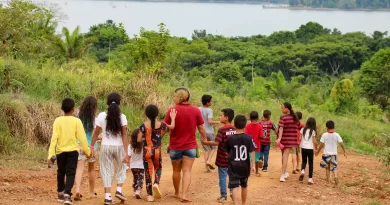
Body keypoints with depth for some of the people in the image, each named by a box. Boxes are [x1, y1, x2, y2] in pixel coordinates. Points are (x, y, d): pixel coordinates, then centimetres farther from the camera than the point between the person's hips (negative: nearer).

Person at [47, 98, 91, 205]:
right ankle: (67, 194, -18)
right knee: (70, 173, -1)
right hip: (73, 151, -2)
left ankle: (61, 193, 31)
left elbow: (54, 138, -10)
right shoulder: (77, 121, -7)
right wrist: (87, 151, 5)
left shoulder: (58, 121, -5)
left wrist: (51, 154, -11)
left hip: (60, 151, 2)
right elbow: (82, 138, -6)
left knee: (61, 172, 18)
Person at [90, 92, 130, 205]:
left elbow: (96, 133, 0)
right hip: (119, 146, 0)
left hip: (105, 147, 0)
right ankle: (119, 190, 10)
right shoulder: (122, 117, -8)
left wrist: (92, 146, 12)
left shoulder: (101, 116, -5)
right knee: (121, 168, 22)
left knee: (107, 171, 7)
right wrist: (126, 152, -11)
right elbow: (124, 135, -11)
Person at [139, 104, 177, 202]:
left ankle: (150, 195, 7)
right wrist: (173, 118, 23)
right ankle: (156, 184, -9)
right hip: (157, 151, 1)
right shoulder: (161, 124, -6)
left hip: (147, 151, 0)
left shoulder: (143, 126, -8)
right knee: (158, 168, 21)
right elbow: (172, 127, 9)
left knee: (148, 172, 7)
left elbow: (139, 139, -8)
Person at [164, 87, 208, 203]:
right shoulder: (196, 110, -5)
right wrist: (205, 139, 17)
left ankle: (177, 193, 30)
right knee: (187, 171, 0)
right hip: (190, 146, 1)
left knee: (176, 170, 15)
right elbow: (201, 128, 1)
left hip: (175, 146, 0)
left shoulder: (172, 110, -12)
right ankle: (184, 194, -13)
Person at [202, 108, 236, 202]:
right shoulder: (235, 130, 1)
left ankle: (224, 195, 6)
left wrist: (206, 142, -9)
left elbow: (216, 142, -21)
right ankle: (233, 191, 21)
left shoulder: (222, 130, -18)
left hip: (223, 159, -6)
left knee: (222, 177, 3)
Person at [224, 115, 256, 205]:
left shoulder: (230, 138, -7)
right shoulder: (249, 138, -6)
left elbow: (226, 150, 4)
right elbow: (252, 152, -9)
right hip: (245, 166, 2)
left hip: (233, 167, -2)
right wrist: (253, 165, -5)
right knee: (244, 186, 21)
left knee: (235, 187, -7)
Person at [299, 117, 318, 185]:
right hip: (310, 149, -3)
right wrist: (316, 148, 6)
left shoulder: (303, 129, 1)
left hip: (303, 148, 3)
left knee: (304, 161, 19)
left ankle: (302, 170, -12)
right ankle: (310, 178, 5)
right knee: (311, 163, 7)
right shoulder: (313, 131, -7)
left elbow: (300, 139, 1)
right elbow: (314, 142, -9)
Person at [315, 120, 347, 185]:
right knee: (334, 167, 14)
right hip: (334, 154, 1)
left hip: (326, 154, -1)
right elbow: (341, 144, -7)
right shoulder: (336, 135, -5)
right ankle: (335, 176, -12)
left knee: (327, 168, 13)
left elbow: (322, 145, -6)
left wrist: (317, 152, 7)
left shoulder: (324, 135, -9)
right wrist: (344, 152, 3)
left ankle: (328, 180, 16)